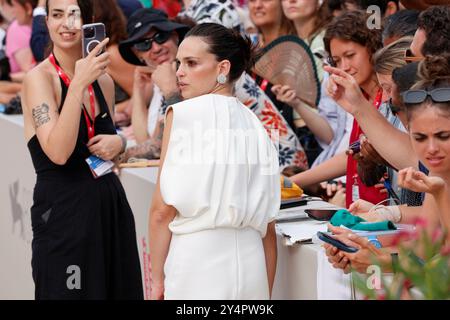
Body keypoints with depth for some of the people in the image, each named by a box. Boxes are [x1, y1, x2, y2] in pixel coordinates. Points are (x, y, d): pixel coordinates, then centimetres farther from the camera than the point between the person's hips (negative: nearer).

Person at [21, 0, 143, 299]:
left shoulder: (104, 81, 9)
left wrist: (118, 142, 1)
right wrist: (79, 84, -25)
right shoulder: (39, 78, -9)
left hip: (111, 204, 6)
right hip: (62, 208, -6)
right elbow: (58, 152, -22)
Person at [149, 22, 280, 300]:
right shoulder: (254, 124, 10)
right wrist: (266, 292, 16)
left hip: (196, 256, -5)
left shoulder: (182, 114, -4)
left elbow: (164, 209, -8)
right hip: (250, 259, 5)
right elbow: (267, 223, 11)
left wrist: (157, 279, -1)